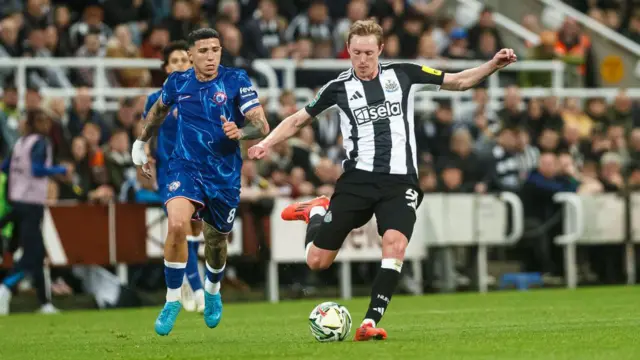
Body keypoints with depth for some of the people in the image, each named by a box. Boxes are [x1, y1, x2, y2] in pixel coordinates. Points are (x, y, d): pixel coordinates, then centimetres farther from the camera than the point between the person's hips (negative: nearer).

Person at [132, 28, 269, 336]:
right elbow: (158, 110, 21)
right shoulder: (177, 83, -2)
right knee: (177, 224, -26)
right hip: (185, 168, 0)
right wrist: (141, 143, 29)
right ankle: (172, 301, -11)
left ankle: (212, 291, 49)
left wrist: (240, 132, -35)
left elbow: (262, 126, -15)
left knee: (216, 239, 15)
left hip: (224, 174, 0)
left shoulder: (236, 80, -10)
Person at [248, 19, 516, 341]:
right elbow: (297, 120, 12)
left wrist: (492, 65, -2)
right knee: (317, 261, -1)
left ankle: (370, 322, -23)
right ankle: (316, 214, 33)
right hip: (358, 178, 0)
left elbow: (458, 82, 12)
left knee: (395, 242, -28)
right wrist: (267, 143, -3)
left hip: (400, 179, 0)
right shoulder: (339, 87, 2)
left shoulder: (402, 74, 4)